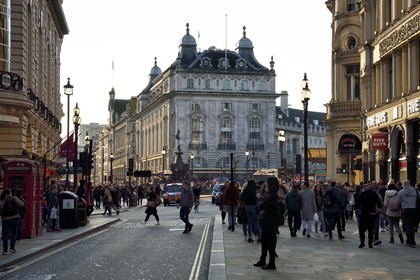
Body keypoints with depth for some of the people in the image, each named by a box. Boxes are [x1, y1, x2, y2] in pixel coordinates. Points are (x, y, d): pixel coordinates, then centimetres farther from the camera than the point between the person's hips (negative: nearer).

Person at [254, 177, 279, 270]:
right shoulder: (268, 193, 11)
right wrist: (261, 203, -8)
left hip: (270, 221, -10)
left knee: (270, 241, -4)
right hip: (266, 220, 10)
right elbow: (260, 205, 11)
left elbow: (261, 206, -20)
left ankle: (272, 263, 2)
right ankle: (262, 261, 30)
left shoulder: (271, 196, -20)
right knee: (264, 240, 18)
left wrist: (260, 202, -1)